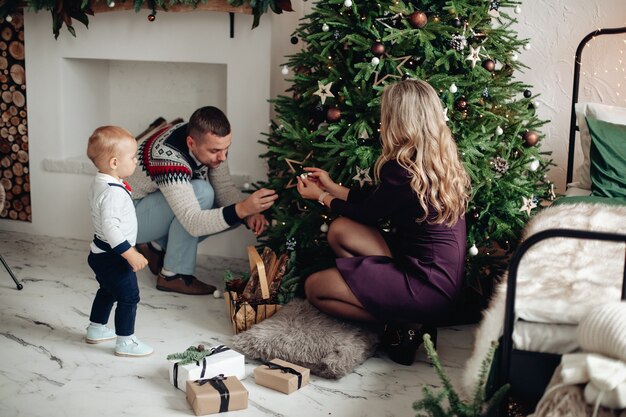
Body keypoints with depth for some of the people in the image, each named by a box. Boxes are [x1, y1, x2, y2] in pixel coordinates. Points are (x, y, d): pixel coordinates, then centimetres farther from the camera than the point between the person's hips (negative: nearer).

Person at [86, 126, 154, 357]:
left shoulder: (99, 183, 5)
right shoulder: (113, 192, -27)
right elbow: (110, 227, -32)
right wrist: (131, 254, -29)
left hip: (101, 253, 11)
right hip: (113, 257, -11)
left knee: (107, 291, 26)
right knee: (129, 297, 0)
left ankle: (96, 329, 41)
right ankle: (125, 342, 8)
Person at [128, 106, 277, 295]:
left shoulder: (208, 140, -15)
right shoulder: (168, 159, -38)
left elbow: (225, 188, -8)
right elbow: (193, 223, -43)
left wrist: (249, 212, -27)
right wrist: (241, 209, -53)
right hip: (129, 217, -8)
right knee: (201, 193, -31)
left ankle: (158, 246, 6)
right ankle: (173, 274, -16)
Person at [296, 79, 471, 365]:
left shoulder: (402, 169, -22)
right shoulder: (442, 160, 6)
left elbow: (367, 213, -2)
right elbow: (376, 204, 15)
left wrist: (321, 196, 16)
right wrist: (331, 187, 25)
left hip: (428, 286, -9)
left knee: (314, 287, -2)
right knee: (340, 230, 8)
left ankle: (406, 324, -2)